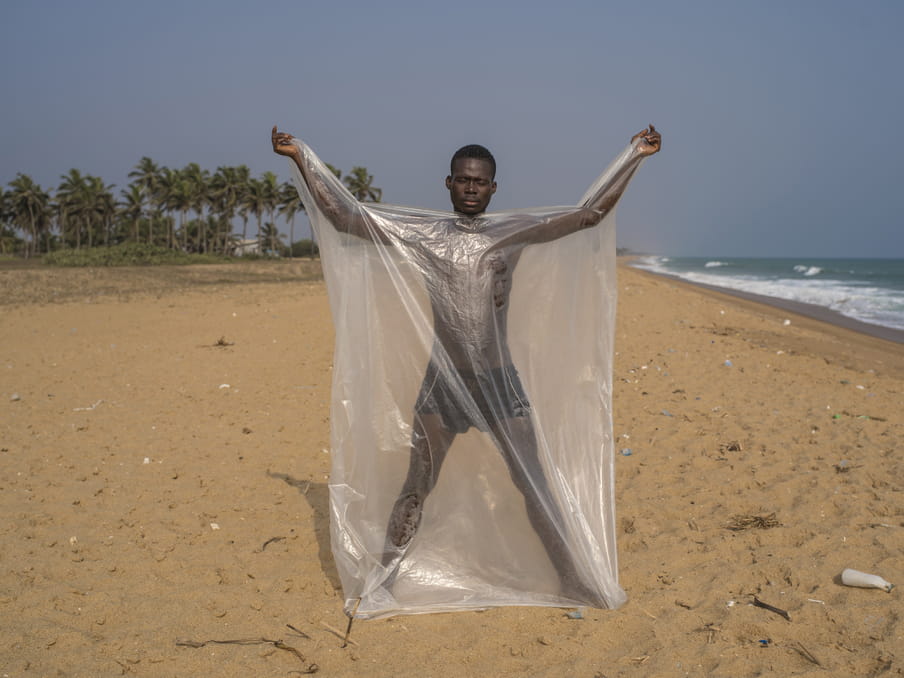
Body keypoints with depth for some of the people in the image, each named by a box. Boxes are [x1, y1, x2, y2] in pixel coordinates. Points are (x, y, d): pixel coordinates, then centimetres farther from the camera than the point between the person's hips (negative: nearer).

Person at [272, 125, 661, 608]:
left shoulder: (514, 232, 2)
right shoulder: (421, 236, 1)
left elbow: (589, 213, -1)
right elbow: (343, 215, -1)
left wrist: (634, 155, -3)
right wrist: (300, 160, -4)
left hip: (500, 381, 1)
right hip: (442, 382, 0)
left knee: (534, 485, 7)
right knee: (416, 489, 7)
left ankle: (570, 578, 20)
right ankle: (384, 577, 22)